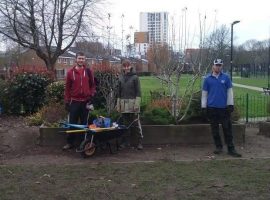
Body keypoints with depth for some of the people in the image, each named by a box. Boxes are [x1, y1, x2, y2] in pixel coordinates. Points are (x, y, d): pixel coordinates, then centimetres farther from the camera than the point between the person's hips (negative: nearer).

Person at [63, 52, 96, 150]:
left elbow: (92, 85, 8)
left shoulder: (88, 71, 3)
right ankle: (70, 142, 13)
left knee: (84, 123, 9)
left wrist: (91, 96, -5)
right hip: (74, 101, 0)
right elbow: (67, 87, 3)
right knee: (72, 123, 4)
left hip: (85, 101, 0)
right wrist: (67, 101, 0)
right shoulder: (70, 72, 1)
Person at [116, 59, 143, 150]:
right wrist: (118, 104, 12)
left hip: (133, 103, -4)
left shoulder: (135, 77, -2)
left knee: (136, 123, -4)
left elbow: (138, 92, -4)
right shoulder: (121, 78, 10)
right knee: (125, 123, 8)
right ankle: (125, 142, 16)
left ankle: (140, 142, 2)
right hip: (123, 104, 4)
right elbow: (119, 92, 15)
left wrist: (137, 104, -12)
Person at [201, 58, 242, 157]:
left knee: (227, 128, 0)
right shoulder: (207, 79, 4)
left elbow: (229, 91, 5)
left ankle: (231, 149, 3)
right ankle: (218, 147, 20)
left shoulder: (226, 78, 3)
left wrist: (230, 105, 0)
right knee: (215, 129, 8)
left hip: (224, 107, -1)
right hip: (212, 108, 1)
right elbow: (204, 93, 6)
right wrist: (204, 107, 4)